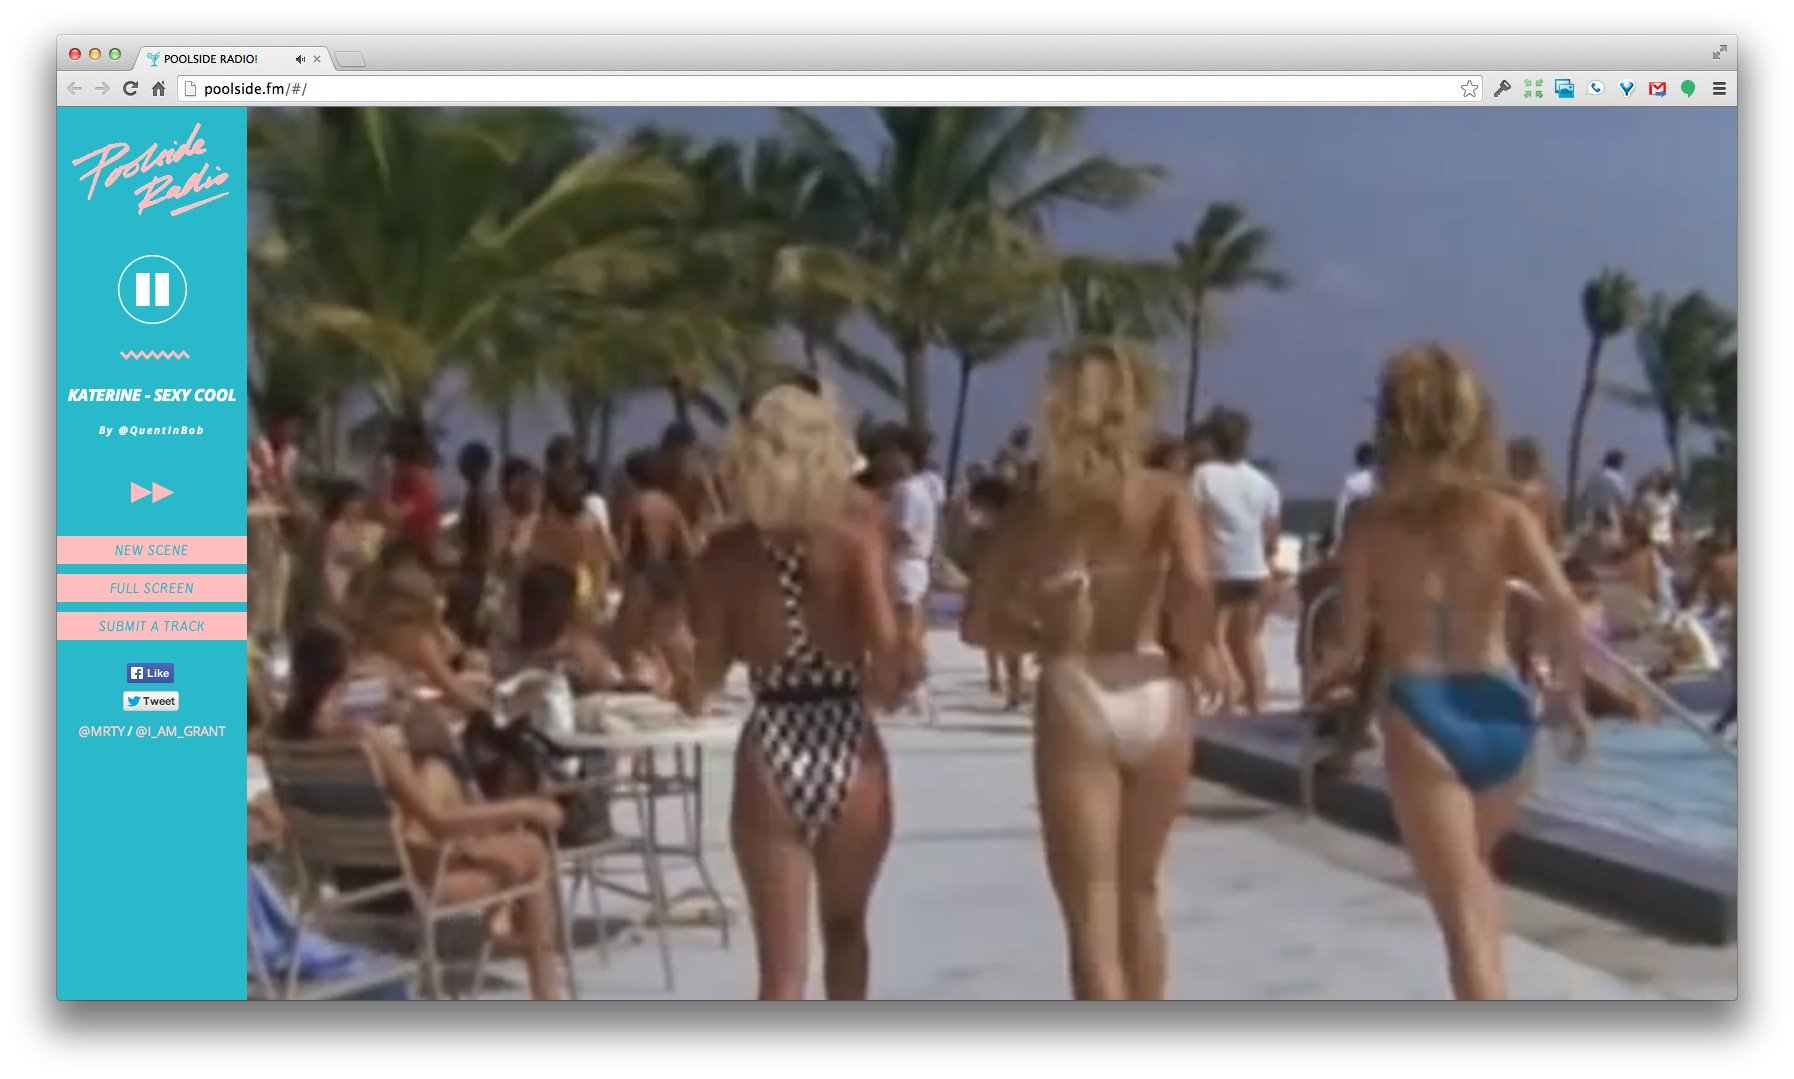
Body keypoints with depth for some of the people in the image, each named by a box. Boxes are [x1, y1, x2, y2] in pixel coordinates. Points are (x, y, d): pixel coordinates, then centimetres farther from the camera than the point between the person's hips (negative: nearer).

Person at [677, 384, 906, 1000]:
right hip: (848, 756, 1)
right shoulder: (855, 546, -5)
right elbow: (888, 673, -15)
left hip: (770, 763, 0)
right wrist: (890, 687, 6)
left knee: (782, 966, 8)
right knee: (845, 928, 27)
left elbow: (697, 689, -2)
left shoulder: (725, 555, -2)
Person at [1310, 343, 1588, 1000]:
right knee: (1476, 872, 29)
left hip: (1419, 712, -3)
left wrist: (1326, 676, 19)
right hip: (1499, 708, 3)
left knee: (1464, 913, 0)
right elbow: (1561, 602, -11)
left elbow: (1353, 642, -2)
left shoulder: (1372, 522, 1)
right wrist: (1569, 687, 3)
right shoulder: (1506, 514, 4)